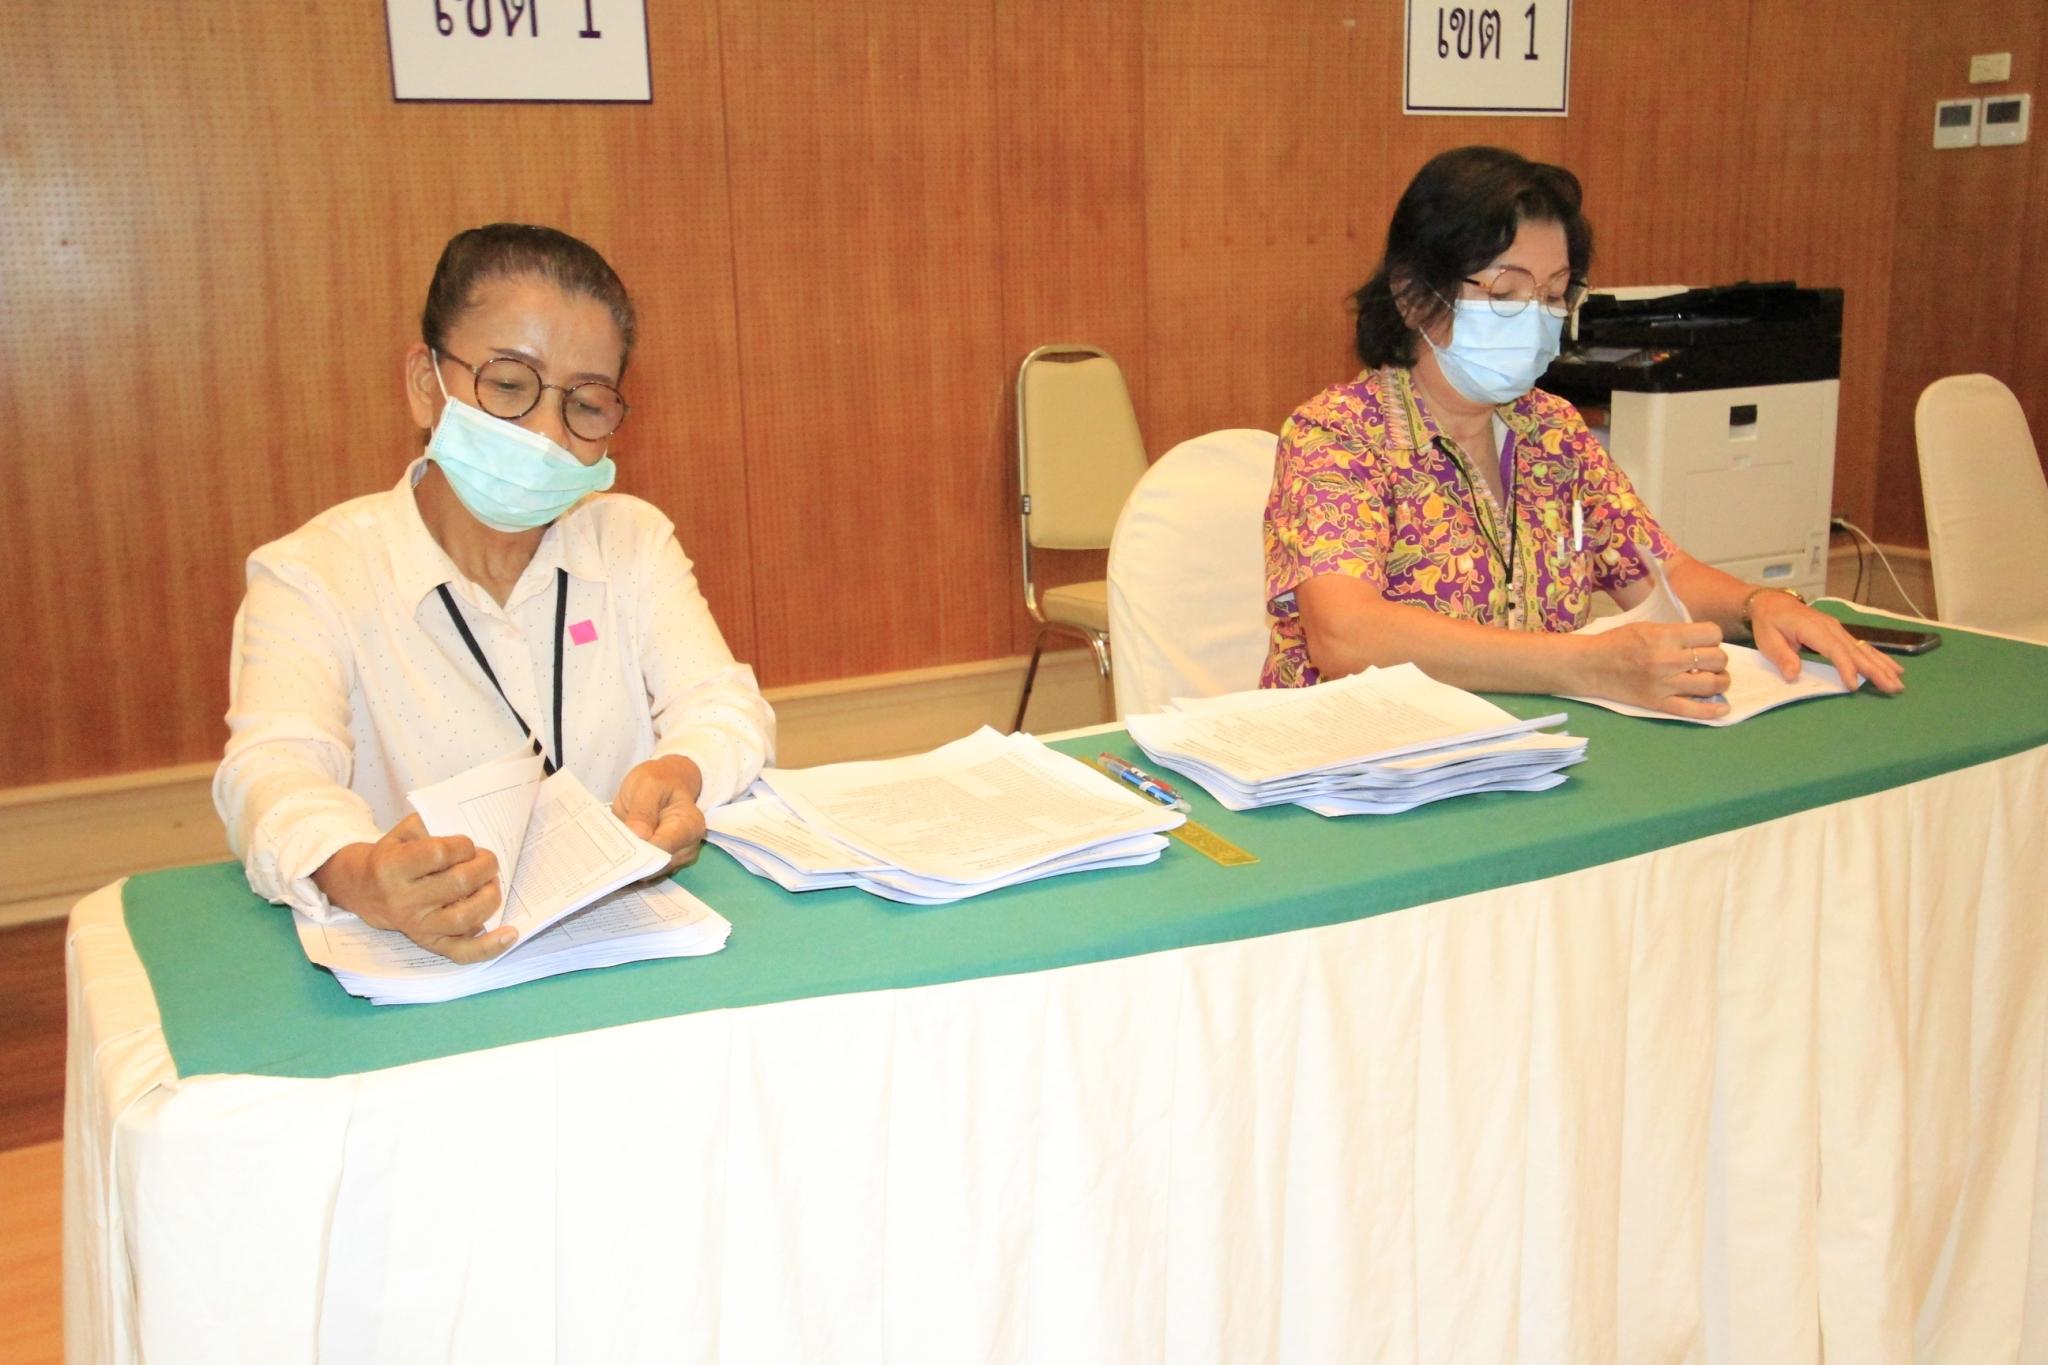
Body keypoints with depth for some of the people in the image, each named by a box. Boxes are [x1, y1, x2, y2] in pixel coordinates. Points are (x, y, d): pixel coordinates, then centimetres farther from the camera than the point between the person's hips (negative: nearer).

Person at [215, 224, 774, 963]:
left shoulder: (635, 541, 10)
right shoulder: (312, 575, -2)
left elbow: (724, 706, -2)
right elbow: (272, 768, -18)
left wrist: (680, 775, -27)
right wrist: (354, 875, -42)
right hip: (411, 968, -1)